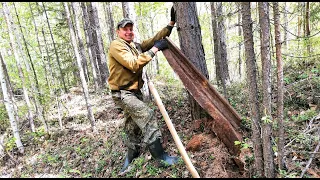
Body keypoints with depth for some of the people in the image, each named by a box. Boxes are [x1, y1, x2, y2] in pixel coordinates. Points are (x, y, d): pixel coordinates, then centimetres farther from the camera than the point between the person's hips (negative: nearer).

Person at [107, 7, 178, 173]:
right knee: (147, 115, -22)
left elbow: (155, 39, 11)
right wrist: (154, 49, -22)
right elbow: (134, 64, -25)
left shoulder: (136, 46, 12)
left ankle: (130, 161, 29)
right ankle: (159, 155, -13)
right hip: (122, 93, -8)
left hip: (134, 92, 8)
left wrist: (171, 23, 5)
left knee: (133, 128, 13)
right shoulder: (116, 45, -12)